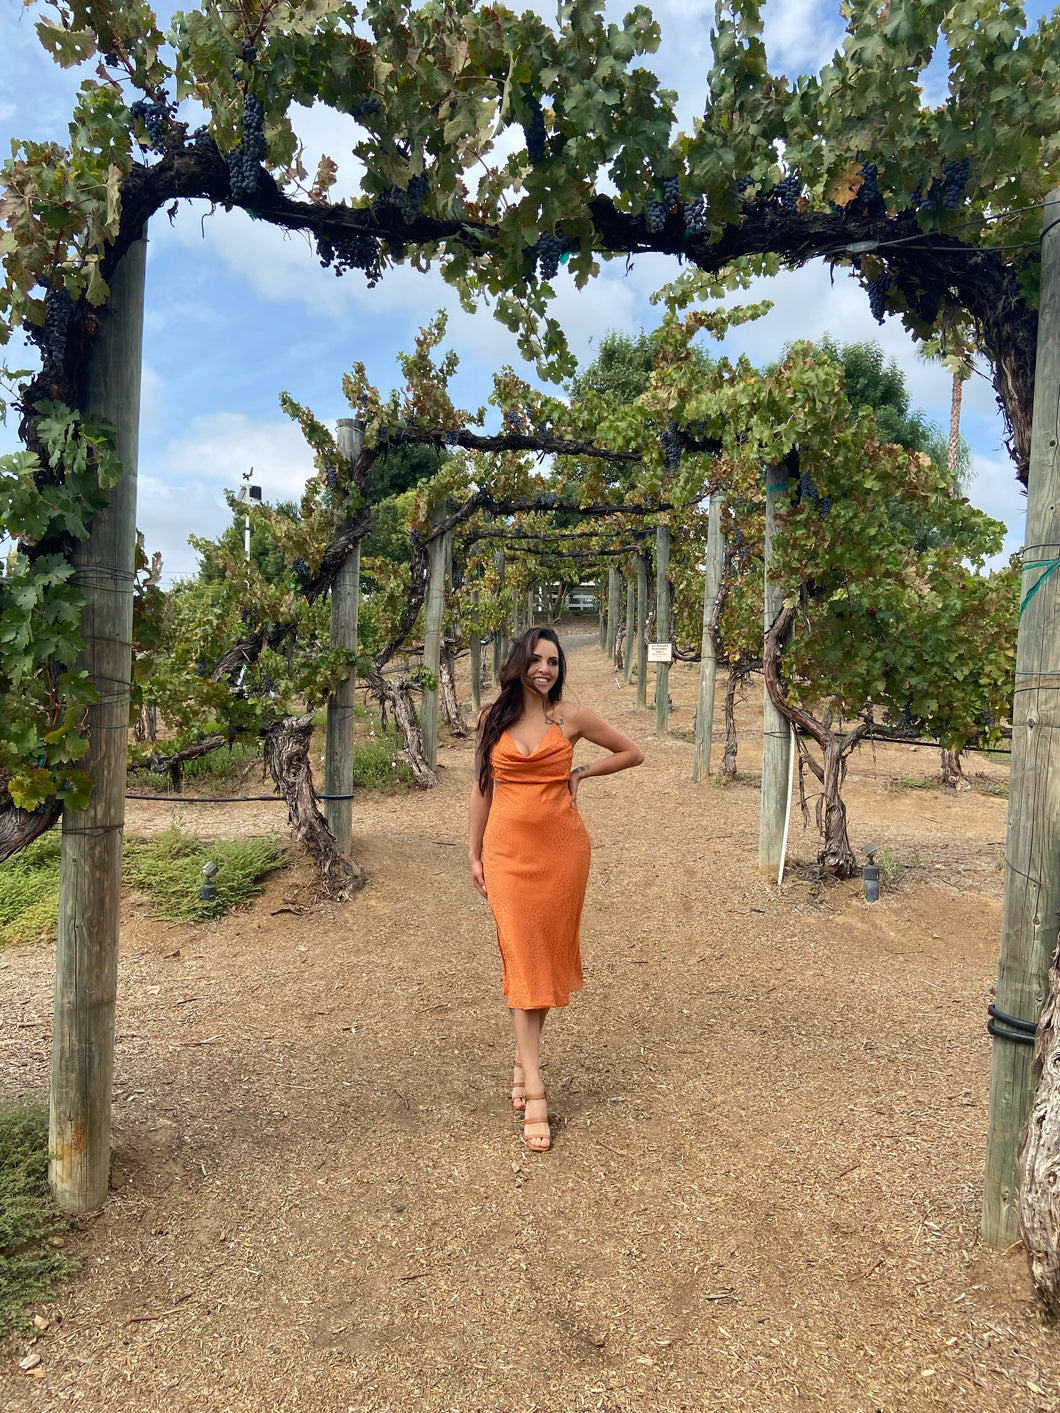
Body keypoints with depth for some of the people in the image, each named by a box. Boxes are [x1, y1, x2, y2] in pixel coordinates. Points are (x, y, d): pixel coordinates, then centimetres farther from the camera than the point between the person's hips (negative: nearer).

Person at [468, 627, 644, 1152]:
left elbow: (632, 753, 10)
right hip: (509, 849, 0)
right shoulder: (494, 718, 3)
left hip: (561, 848, 0)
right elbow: (482, 787, 9)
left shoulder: (571, 716, -1)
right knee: (521, 957, -3)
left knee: (548, 950, 8)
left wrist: (579, 774, 2)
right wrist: (475, 853, 8)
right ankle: (535, 1091, -1)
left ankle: (524, 1056, 31)